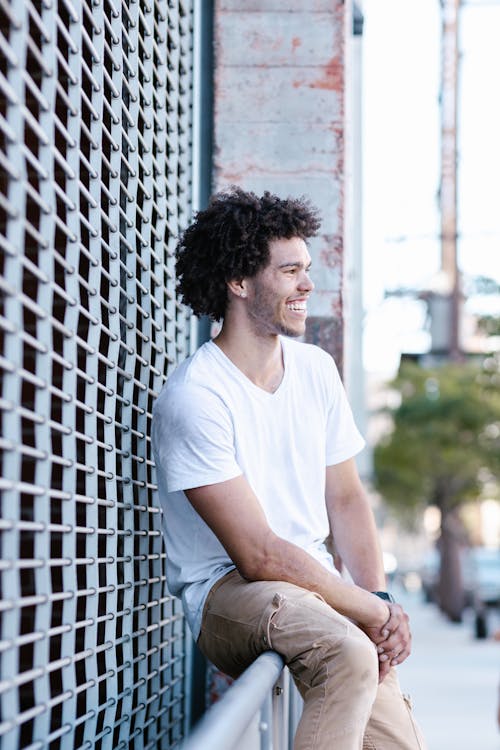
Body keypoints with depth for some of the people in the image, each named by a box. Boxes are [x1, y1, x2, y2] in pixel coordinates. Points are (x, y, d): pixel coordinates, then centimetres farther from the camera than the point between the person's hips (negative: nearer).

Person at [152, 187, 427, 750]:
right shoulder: (194, 397, -16)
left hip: (315, 586, 7)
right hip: (227, 593, -6)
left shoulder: (316, 369, 8)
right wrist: (374, 612, -15)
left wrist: (381, 596, -4)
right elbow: (259, 554, -18)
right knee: (348, 651, -36)